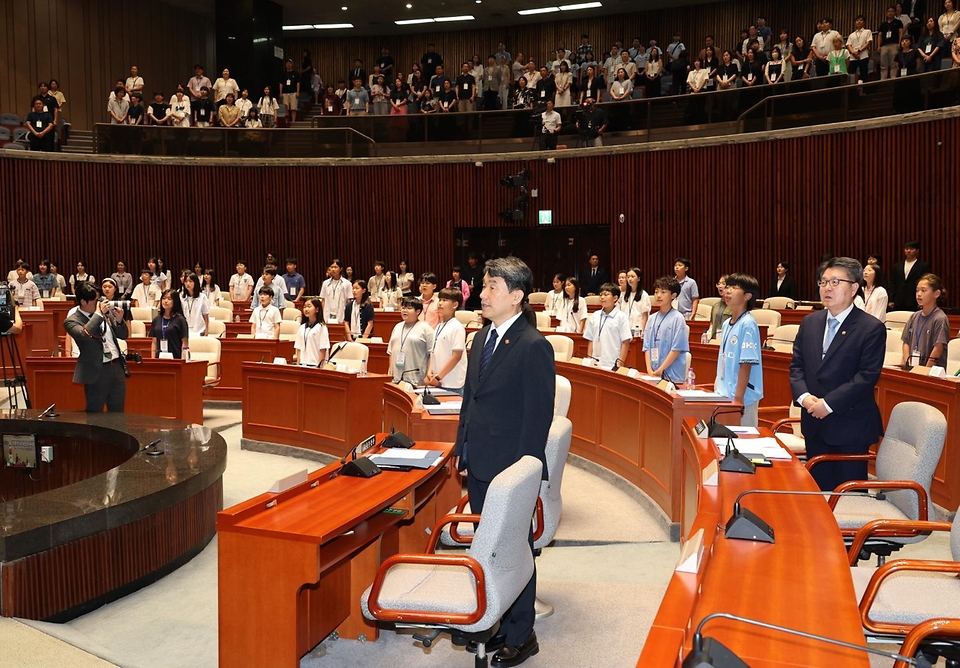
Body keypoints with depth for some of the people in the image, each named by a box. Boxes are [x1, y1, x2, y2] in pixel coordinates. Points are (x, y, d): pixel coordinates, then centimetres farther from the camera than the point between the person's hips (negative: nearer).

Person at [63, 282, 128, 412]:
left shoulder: (106, 311, 9)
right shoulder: (71, 321, -6)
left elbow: (123, 335, 15)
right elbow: (84, 335, -27)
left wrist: (119, 320, -5)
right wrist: (98, 314, -18)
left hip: (117, 367, 5)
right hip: (97, 372, -5)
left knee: (118, 413, 12)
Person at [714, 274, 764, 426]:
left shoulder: (748, 324, -13)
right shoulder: (726, 324, 11)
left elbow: (747, 364, -17)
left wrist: (738, 397, -18)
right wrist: (718, 390, 15)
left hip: (743, 397, -8)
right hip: (723, 395, 8)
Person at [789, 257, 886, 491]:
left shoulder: (871, 328, -10)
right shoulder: (809, 322, 9)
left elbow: (867, 376, -16)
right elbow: (796, 365, 8)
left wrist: (828, 404, -19)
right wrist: (804, 396, -10)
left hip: (850, 426, -5)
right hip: (814, 423, 5)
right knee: (819, 489, 14)